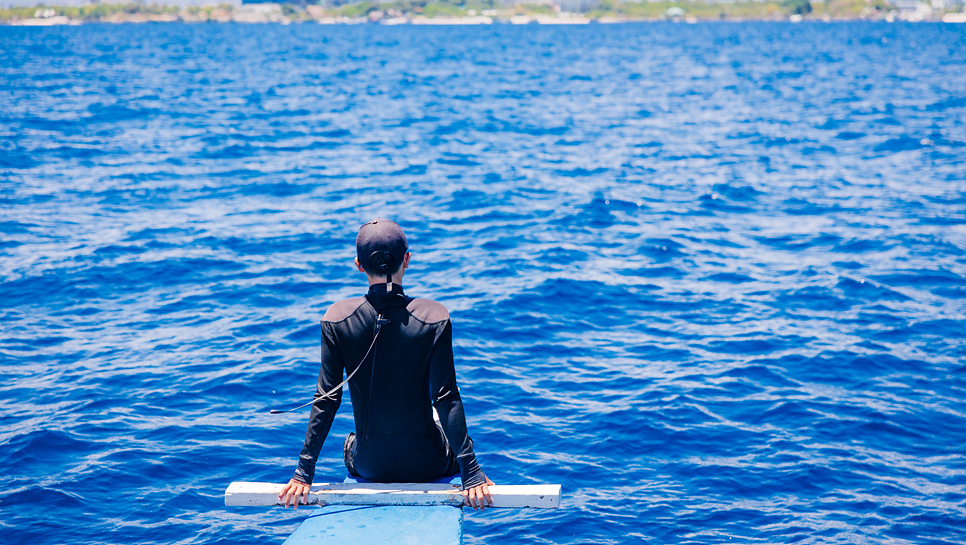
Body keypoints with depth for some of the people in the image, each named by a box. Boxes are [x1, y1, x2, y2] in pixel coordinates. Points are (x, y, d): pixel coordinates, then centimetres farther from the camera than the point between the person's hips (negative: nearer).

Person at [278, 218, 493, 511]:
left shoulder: (337, 319, -13)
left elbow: (326, 399, -10)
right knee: (454, 443, 35)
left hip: (368, 466, 2)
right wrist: (472, 472, -13)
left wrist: (304, 472, -3)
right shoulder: (434, 317, -17)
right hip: (426, 464, -1)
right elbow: (446, 399, -18)